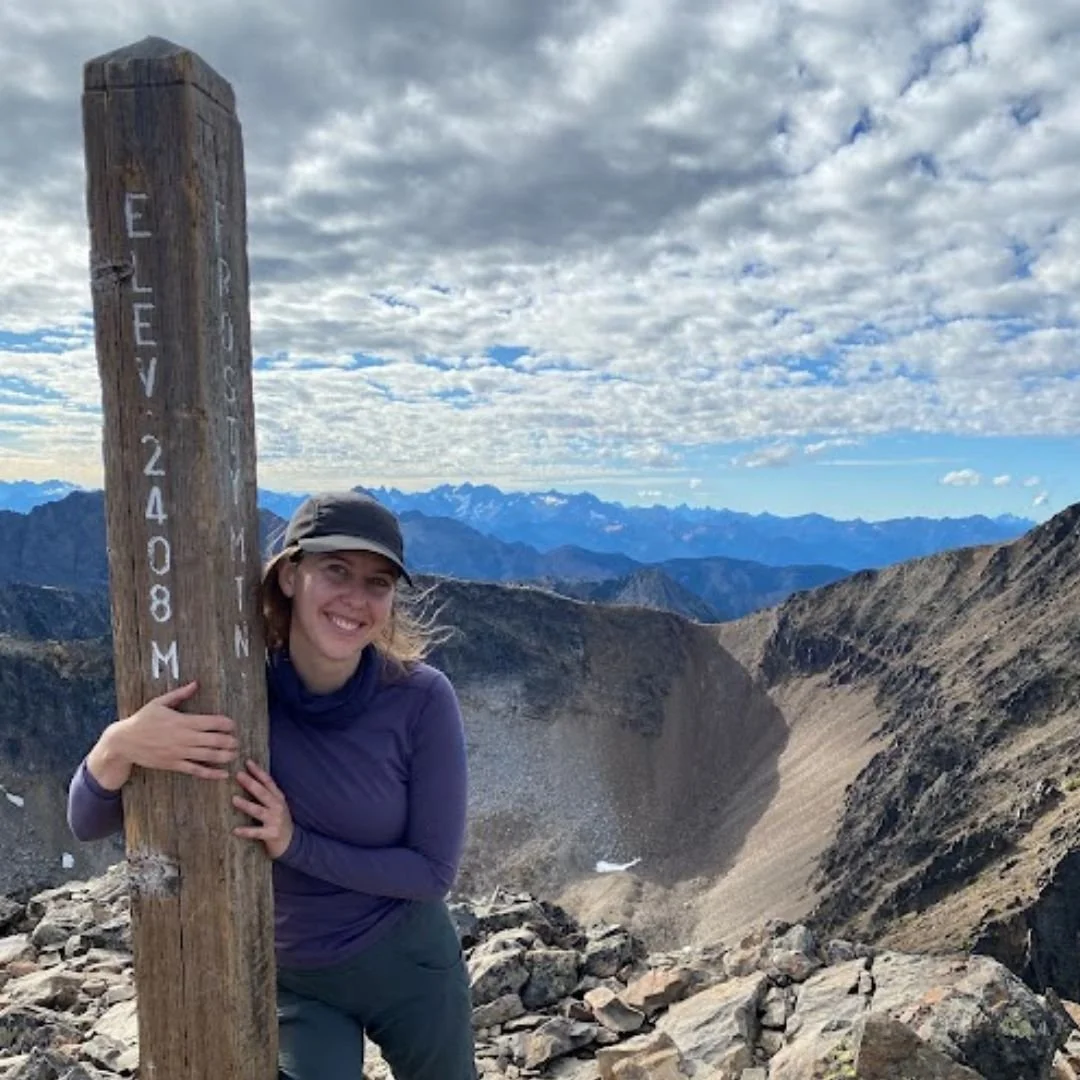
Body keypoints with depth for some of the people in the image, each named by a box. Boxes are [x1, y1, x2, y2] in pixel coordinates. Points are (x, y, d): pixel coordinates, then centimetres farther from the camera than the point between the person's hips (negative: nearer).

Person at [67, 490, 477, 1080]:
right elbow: (88, 824, -19)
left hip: (410, 961, 1)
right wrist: (118, 746, -40)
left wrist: (295, 843, -29)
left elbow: (434, 870, -17)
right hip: (292, 980, 0)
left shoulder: (421, 699, -25)